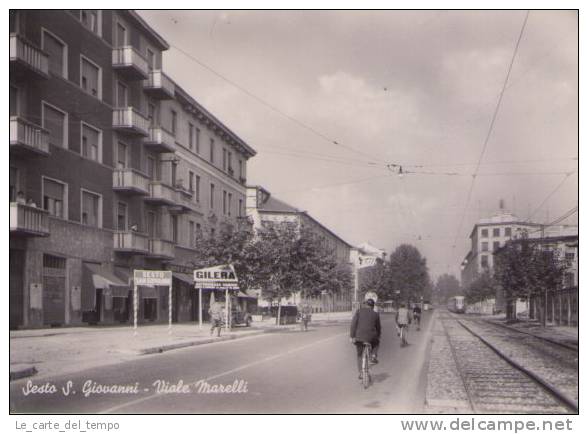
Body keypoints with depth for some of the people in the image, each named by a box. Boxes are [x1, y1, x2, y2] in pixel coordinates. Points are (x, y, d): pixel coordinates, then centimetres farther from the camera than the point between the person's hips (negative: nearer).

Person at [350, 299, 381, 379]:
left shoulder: (359, 311, 2)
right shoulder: (376, 314, 7)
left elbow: (353, 324, -6)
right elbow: (378, 328, 16)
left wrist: (352, 336, -5)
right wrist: (378, 336, 33)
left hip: (359, 337, 0)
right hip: (371, 337, 0)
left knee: (359, 355, 18)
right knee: (376, 342, 34)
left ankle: (361, 373, 11)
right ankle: (374, 356, 13)